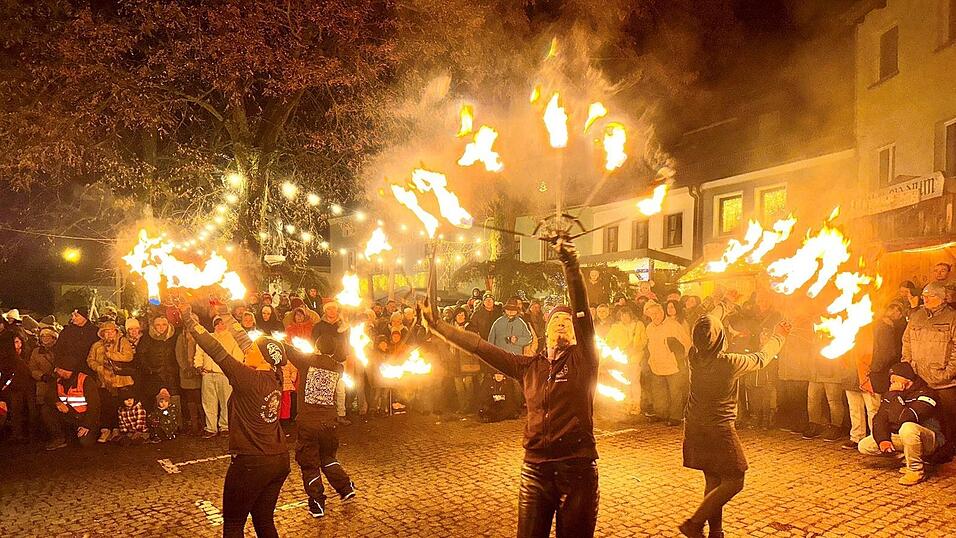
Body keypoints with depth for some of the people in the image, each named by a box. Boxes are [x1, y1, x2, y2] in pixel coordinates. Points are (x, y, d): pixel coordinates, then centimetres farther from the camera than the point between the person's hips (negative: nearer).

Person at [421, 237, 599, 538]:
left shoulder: (582, 360, -1)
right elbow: (480, 346, 12)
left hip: (578, 467, -3)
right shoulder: (529, 367, 10)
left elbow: (582, 312, -17)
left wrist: (571, 265, -31)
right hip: (536, 468, 3)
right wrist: (437, 326, 11)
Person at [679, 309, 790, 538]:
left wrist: (720, 308, 30)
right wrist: (778, 337, 18)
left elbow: (707, 325, 14)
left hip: (694, 427, 6)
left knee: (713, 481, 14)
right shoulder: (730, 363, -20)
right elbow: (761, 358, 0)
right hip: (718, 429, -6)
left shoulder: (694, 357, -7)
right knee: (734, 481, 3)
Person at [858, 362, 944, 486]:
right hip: (900, 438, 8)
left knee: (908, 428, -41)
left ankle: (916, 470, -20)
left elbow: (901, 418, -36)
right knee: (864, 446, -4)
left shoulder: (925, 394, -22)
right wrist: (883, 440, -17)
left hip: (928, 440, -8)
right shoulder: (891, 394, 3)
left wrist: (895, 395, -26)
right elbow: (879, 419, -2)